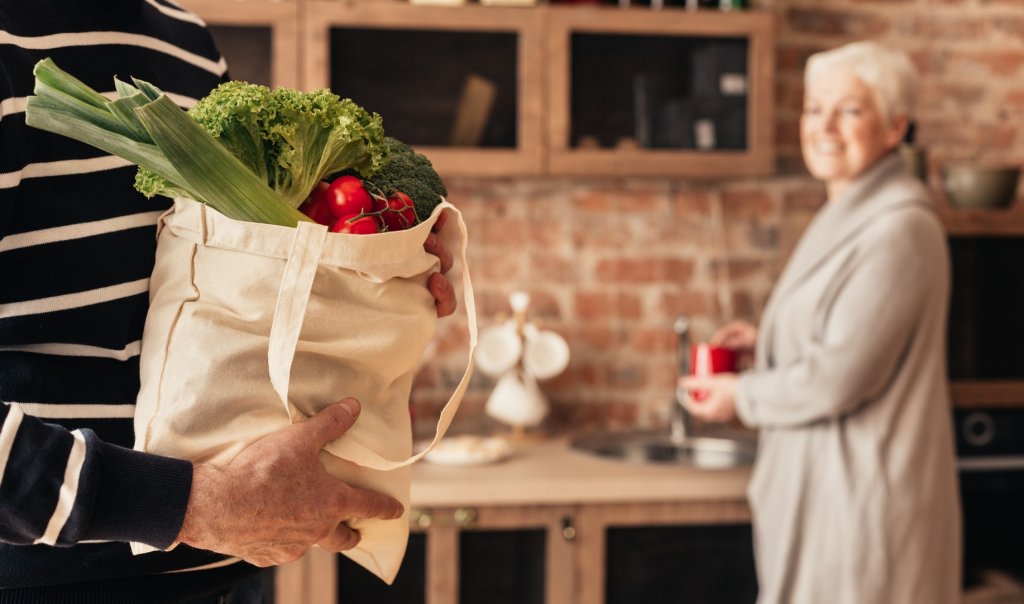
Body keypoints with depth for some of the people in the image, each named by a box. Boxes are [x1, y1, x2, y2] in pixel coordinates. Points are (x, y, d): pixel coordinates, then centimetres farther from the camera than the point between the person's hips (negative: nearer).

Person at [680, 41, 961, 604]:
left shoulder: (898, 230, -20)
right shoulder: (847, 216, 12)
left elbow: (836, 380, -22)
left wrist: (740, 395, -8)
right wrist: (765, 341, 10)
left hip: (861, 494, -9)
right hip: (822, 484, 9)